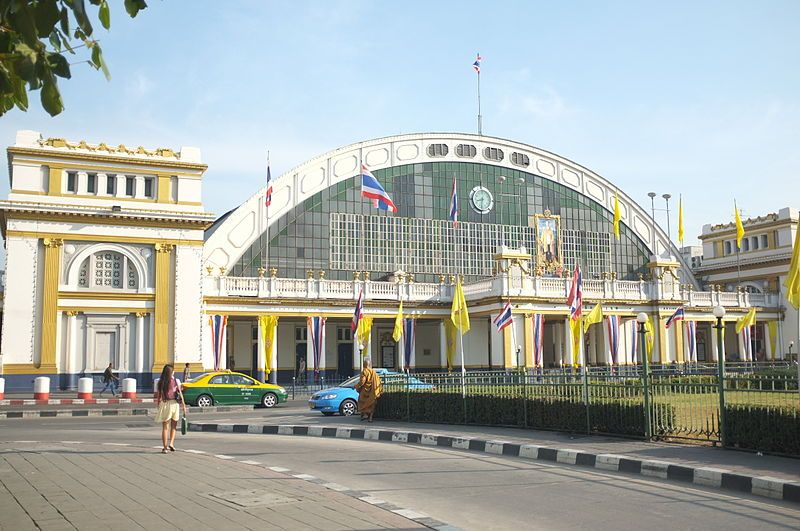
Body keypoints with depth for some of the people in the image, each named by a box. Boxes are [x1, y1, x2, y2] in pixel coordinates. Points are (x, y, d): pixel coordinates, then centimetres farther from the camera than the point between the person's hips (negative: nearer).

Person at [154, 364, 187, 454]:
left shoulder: (160, 382, 1)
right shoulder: (176, 381, -2)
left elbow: (158, 396, 2)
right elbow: (180, 394, -4)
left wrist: (158, 407, 12)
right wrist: (184, 406, 1)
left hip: (164, 405, 1)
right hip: (174, 404, -1)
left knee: (165, 427, 7)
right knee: (173, 426, 16)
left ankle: (165, 447, 7)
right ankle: (171, 443, 1)